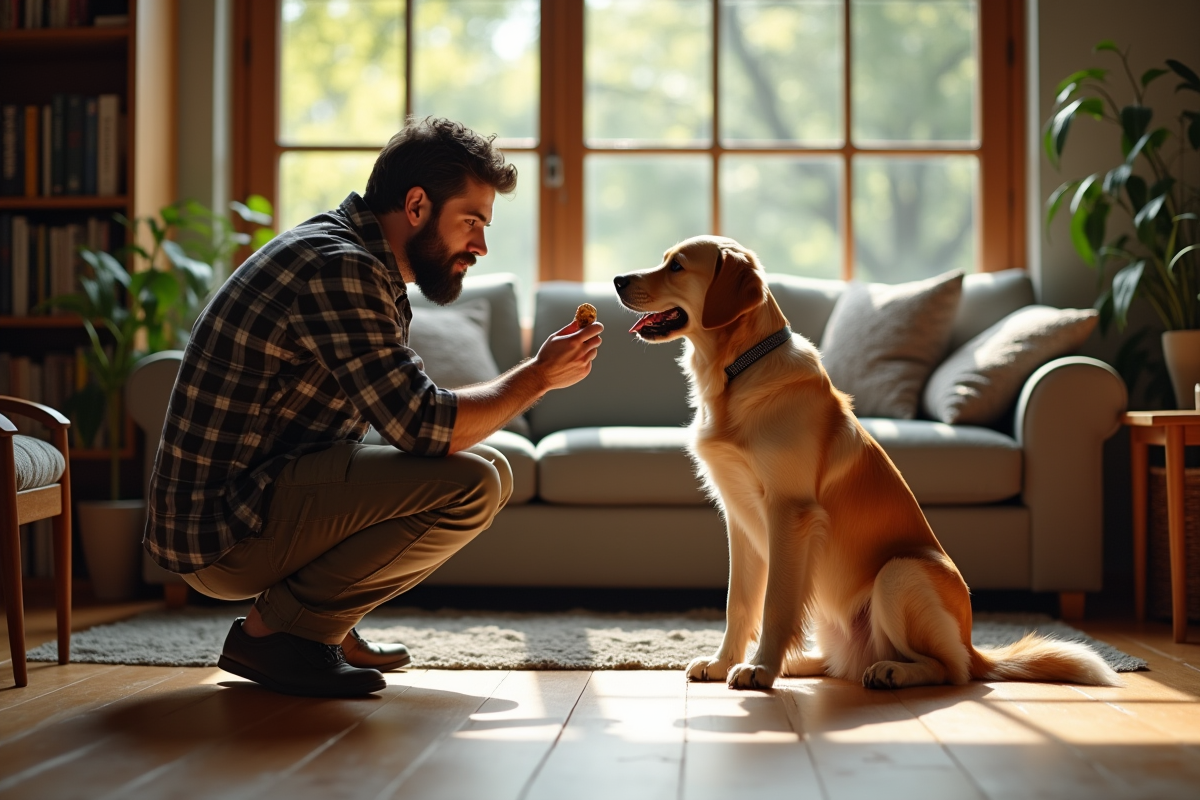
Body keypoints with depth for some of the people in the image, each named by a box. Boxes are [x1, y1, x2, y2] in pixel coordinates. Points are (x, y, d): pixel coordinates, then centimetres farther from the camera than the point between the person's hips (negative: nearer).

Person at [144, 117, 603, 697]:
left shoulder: (348, 255, 13)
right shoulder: (339, 267, -19)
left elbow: (407, 416, 17)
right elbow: (426, 428, -24)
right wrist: (539, 375, -10)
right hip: (224, 531, -10)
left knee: (487, 469, 13)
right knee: (470, 484, -23)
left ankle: (322, 624, 10)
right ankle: (275, 630, -9)